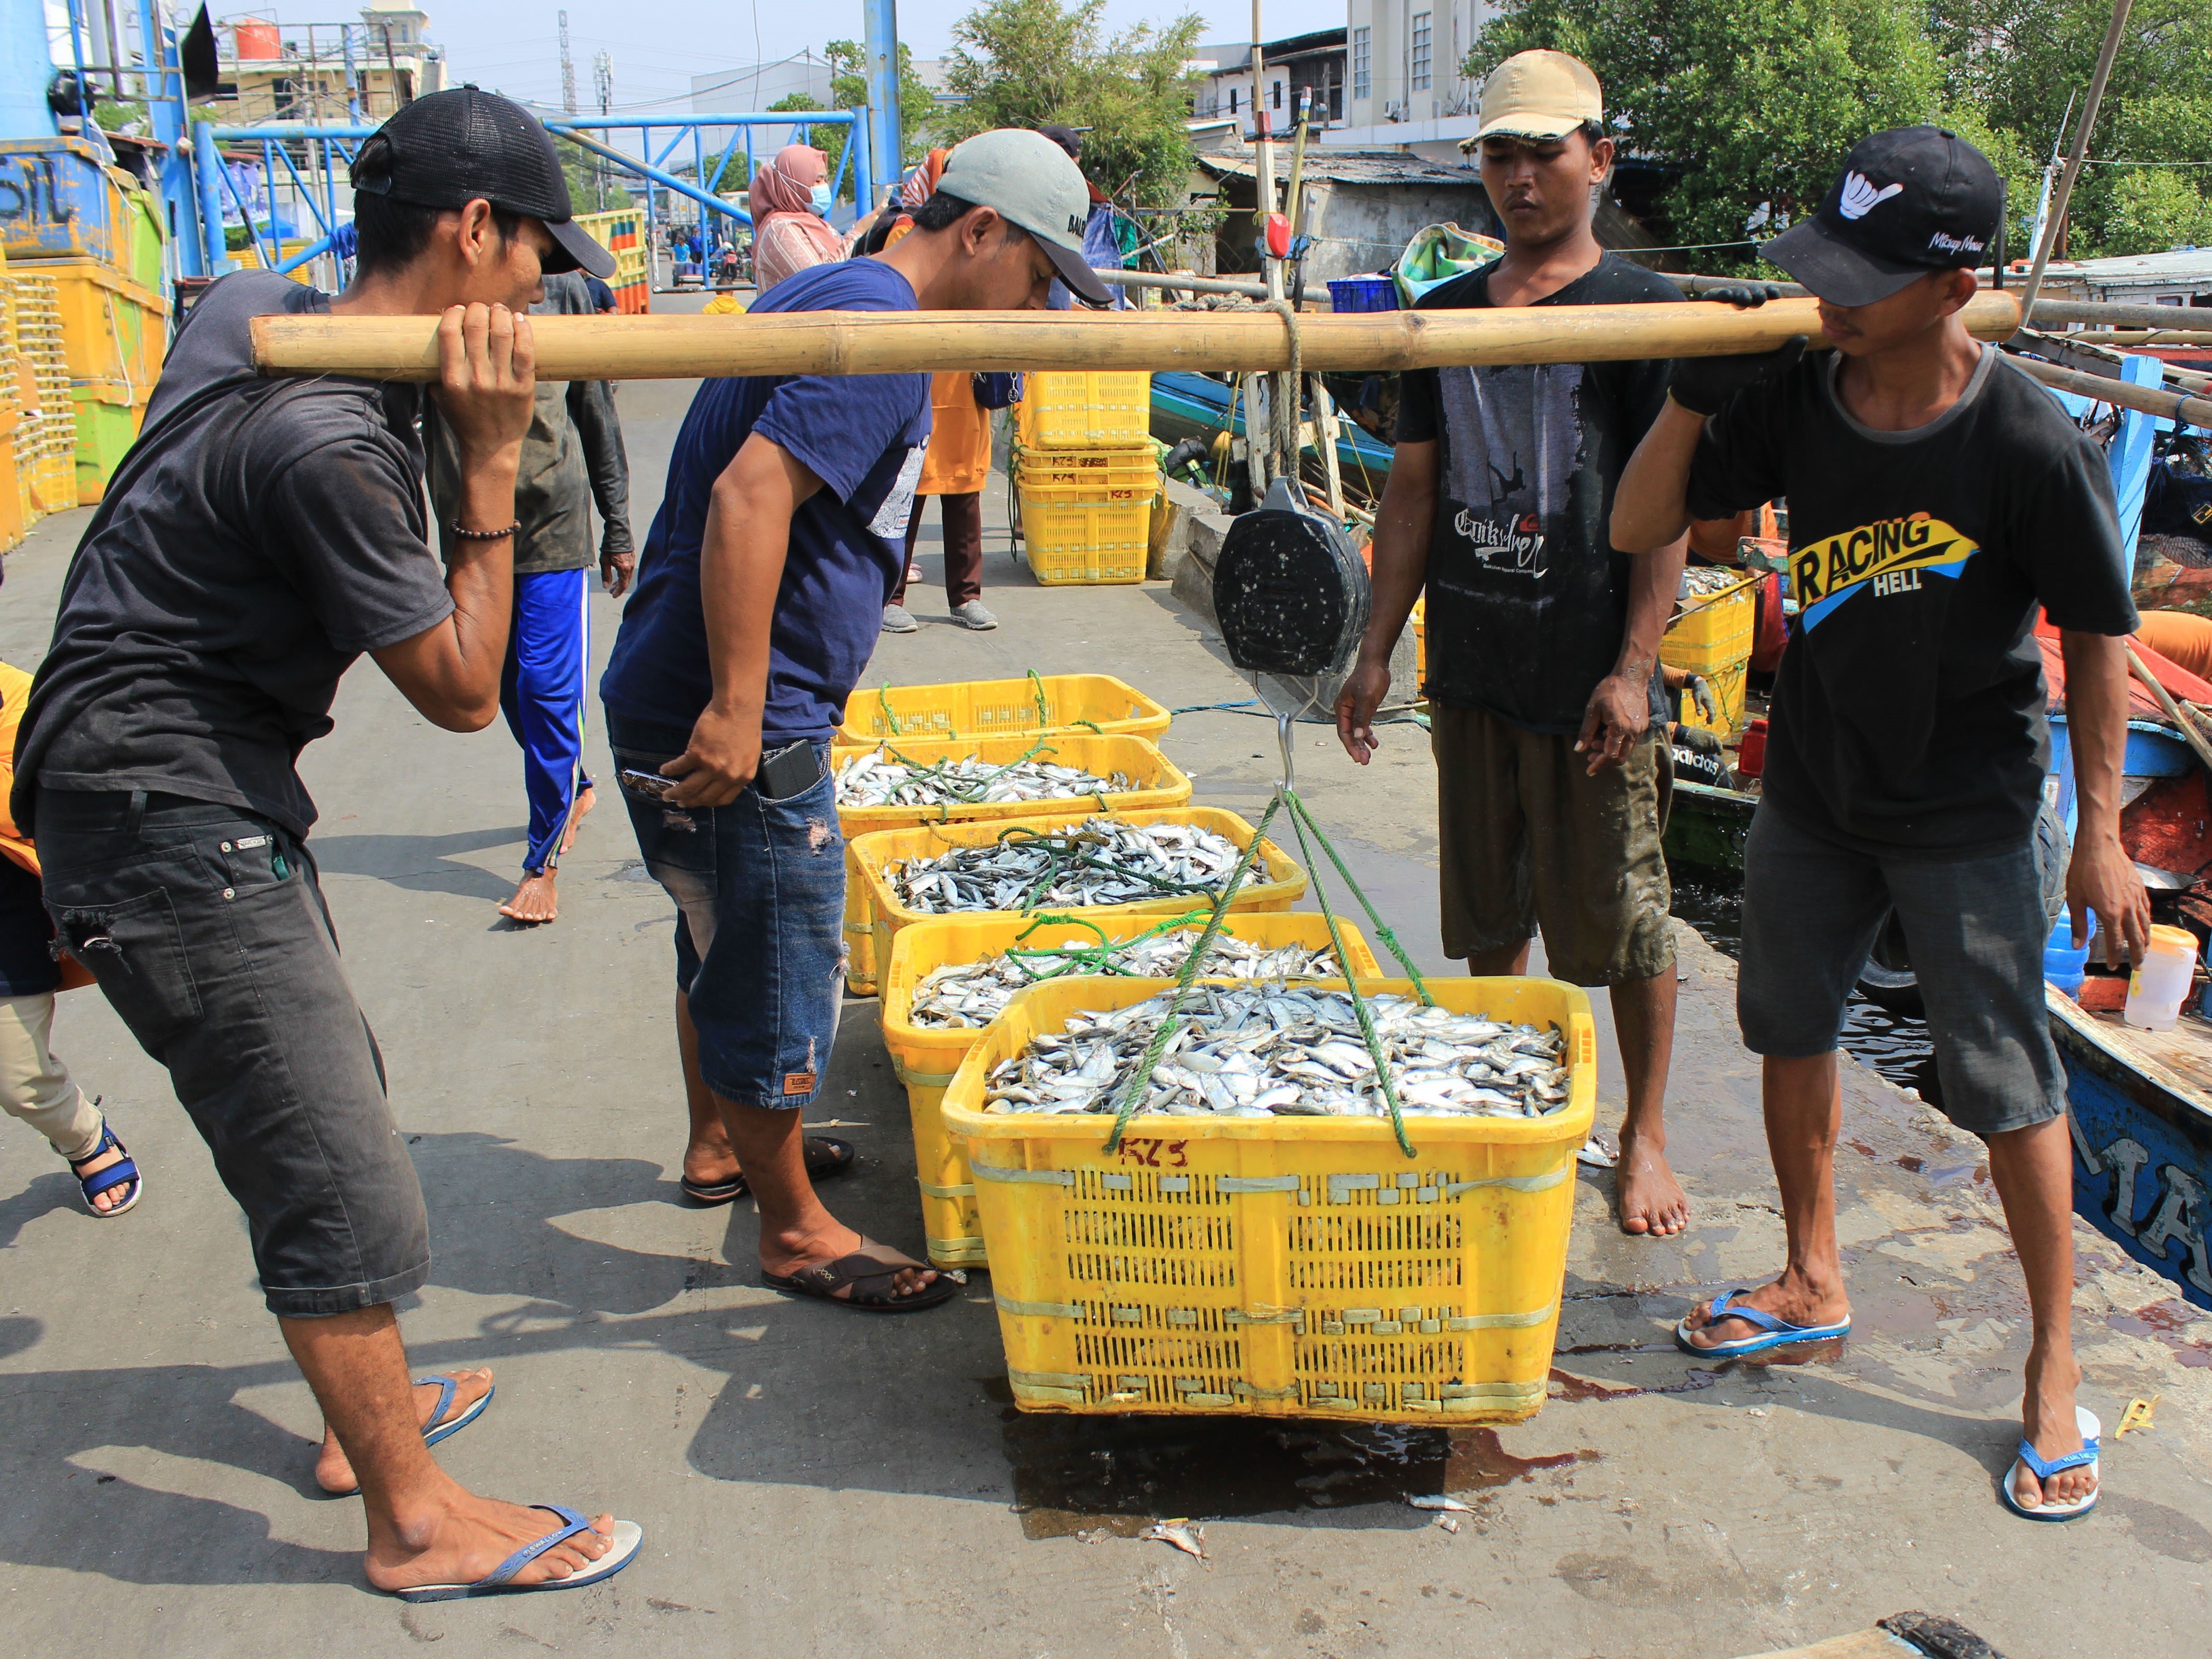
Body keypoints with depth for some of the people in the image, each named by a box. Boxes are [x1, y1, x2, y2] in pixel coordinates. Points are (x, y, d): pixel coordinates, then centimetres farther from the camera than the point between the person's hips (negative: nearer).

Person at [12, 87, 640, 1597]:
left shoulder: (253, 311, 3)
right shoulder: (325, 441, -27)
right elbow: (464, 690, -18)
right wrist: (494, 460, -17)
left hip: (216, 800, 11)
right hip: (170, 828, -11)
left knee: (333, 1108, 21)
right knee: (348, 1192, -4)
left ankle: (367, 1409, 38)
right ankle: (417, 1521, 12)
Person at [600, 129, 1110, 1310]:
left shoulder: (836, 298, 15)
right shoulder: (879, 331, -18)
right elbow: (751, 493, -29)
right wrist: (738, 708, -30)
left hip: (681, 701, 11)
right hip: (728, 721, -11)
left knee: (727, 941, 25)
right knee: (780, 973, 3)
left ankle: (720, 1143, 44)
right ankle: (795, 1231, 18)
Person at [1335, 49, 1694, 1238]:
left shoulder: (1638, 310, -5)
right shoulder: (1447, 314, 10)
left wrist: (1634, 665, -15)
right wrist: (1379, 648, 9)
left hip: (1588, 678, -5)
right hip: (1470, 663, 5)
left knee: (1620, 913, 4)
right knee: (1486, 911, 15)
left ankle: (1645, 1133, 21)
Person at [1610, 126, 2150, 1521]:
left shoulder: (2031, 445, -22)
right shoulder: (1793, 398, -11)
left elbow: (2097, 635, -10)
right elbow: (1641, 527, -5)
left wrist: (2101, 829, -8)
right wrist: (1693, 398, -21)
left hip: (1967, 816, -5)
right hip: (1813, 789, 5)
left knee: (2009, 1087, 3)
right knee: (1791, 1030, 17)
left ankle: (2056, 1369, 23)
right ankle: (1814, 1283, 40)